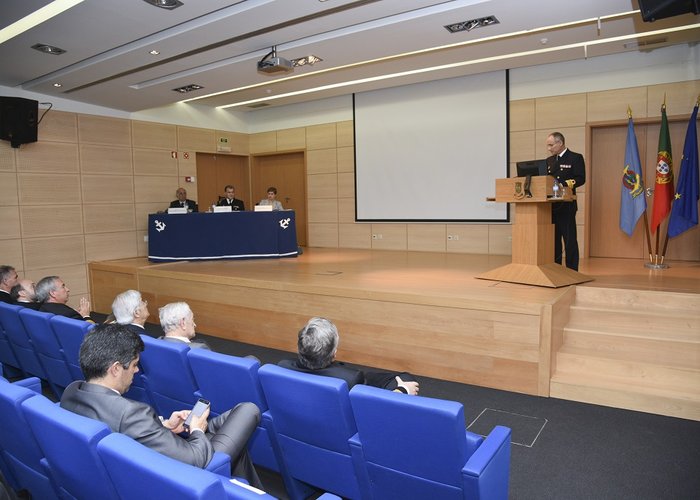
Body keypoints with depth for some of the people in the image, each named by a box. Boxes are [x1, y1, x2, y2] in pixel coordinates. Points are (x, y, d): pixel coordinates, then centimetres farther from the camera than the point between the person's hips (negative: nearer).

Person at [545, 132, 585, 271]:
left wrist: (564, 184, -24)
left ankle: (572, 270, 3)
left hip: (566, 205, -6)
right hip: (551, 205, 6)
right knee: (554, 238, 10)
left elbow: (581, 179, -11)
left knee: (569, 239, -2)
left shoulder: (575, 158, -2)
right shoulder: (549, 161, 16)